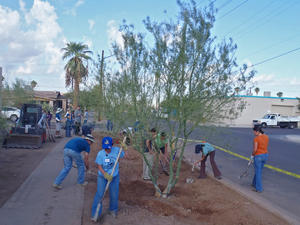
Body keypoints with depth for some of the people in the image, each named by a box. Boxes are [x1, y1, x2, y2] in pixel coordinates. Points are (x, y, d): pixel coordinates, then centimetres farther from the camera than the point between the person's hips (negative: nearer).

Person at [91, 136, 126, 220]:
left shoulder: (116, 150, -12)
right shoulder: (100, 153, -16)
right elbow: (99, 166, -11)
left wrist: (124, 149, -19)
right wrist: (106, 175, -23)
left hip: (114, 176, 2)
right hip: (102, 176, -1)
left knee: (114, 195, 11)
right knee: (99, 194, -5)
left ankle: (113, 209, 38)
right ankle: (95, 214, 10)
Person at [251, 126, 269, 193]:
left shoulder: (256, 138, -19)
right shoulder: (266, 137, 3)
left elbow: (255, 149, -18)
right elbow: (265, 146, 11)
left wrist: (252, 155, -3)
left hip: (258, 156, -7)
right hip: (265, 155, 7)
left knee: (258, 172, 5)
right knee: (258, 170, 23)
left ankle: (259, 189, 11)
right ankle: (254, 183, 39)